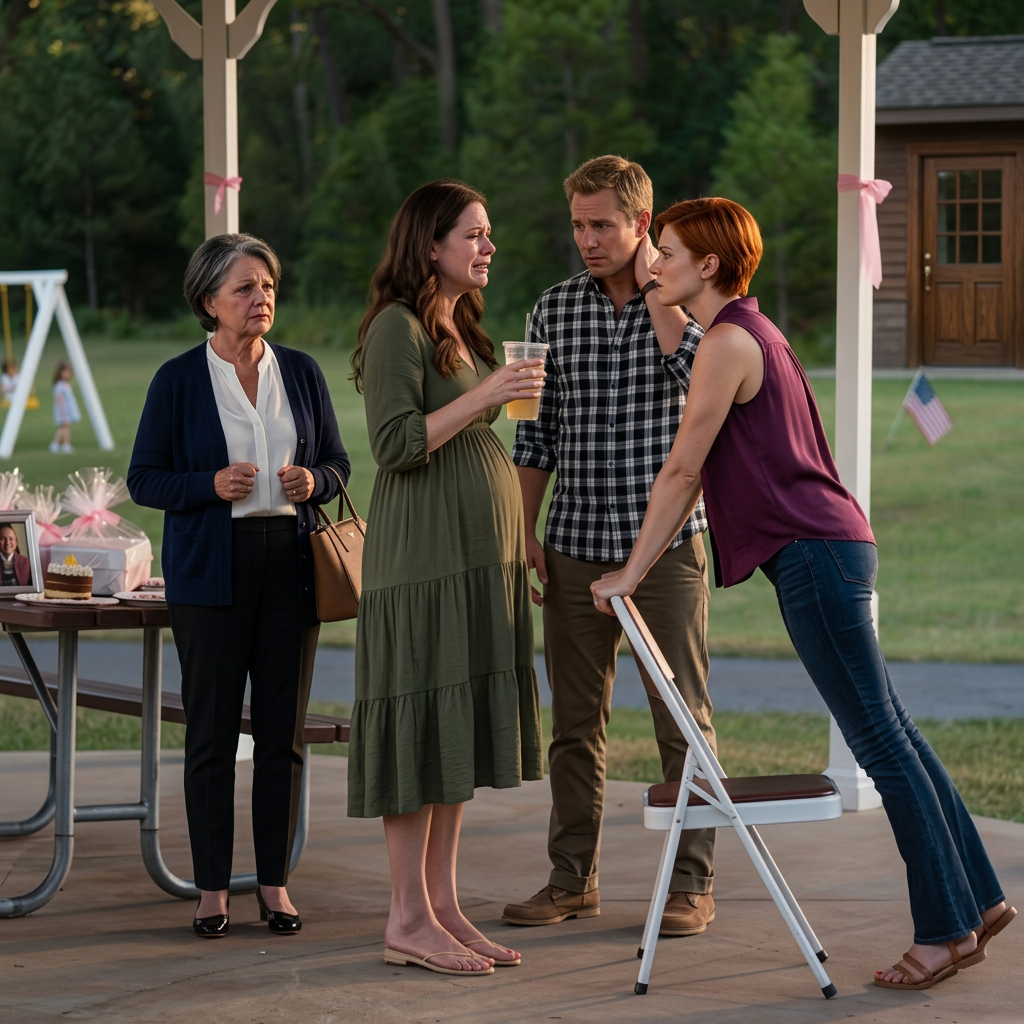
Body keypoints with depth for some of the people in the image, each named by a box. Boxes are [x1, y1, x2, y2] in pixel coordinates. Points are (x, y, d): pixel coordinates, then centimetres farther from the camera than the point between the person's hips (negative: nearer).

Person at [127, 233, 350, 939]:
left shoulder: (302, 372, 8)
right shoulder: (179, 380, -1)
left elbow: (338, 462, 15)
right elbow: (144, 479, 0)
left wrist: (313, 481, -7)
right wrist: (211, 485, -15)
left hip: (291, 565, 3)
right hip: (210, 570, -3)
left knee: (284, 730, 4)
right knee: (212, 731, -1)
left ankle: (275, 882, 12)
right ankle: (213, 888, 6)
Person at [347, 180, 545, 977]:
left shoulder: (462, 328, 18)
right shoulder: (398, 327, -10)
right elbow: (397, 444, -18)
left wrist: (520, 545, 22)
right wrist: (487, 395, -22)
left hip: (479, 553, 9)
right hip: (424, 553, -9)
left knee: (464, 730, 8)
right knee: (423, 726, -7)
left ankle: (443, 904, 11)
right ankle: (408, 919, -4)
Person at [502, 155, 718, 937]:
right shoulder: (556, 310, 7)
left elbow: (701, 376, -21)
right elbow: (536, 432, 10)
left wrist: (652, 287, -13)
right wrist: (523, 533, 5)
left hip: (667, 543, -3)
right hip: (577, 549, 3)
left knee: (683, 721, -1)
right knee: (576, 724, 8)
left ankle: (692, 885, 6)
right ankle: (573, 879, 17)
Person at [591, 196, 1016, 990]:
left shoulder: (729, 343, -12)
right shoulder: (754, 333, 19)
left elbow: (682, 470, -11)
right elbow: (699, 473, 23)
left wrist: (632, 573, -5)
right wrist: (651, 559, 24)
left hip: (811, 553, -10)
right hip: (834, 546, 10)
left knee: (881, 741, -6)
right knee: (890, 732, 13)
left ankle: (945, 928, -2)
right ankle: (978, 897, 18)